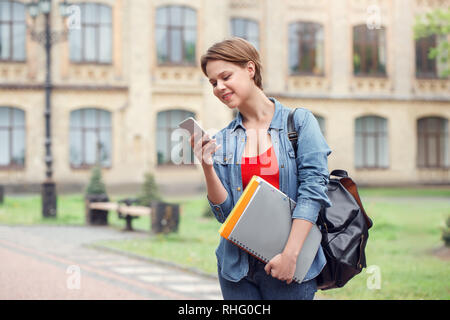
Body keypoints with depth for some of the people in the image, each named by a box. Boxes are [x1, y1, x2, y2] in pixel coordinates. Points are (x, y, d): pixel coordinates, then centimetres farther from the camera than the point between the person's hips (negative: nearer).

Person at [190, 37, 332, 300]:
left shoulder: (300, 121, 0)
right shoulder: (222, 141, 8)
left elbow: (313, 188, -7)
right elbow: (225, 213, 3)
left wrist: (291, 253, -14)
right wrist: (208, 168, -12)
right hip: (237, 267, 3)